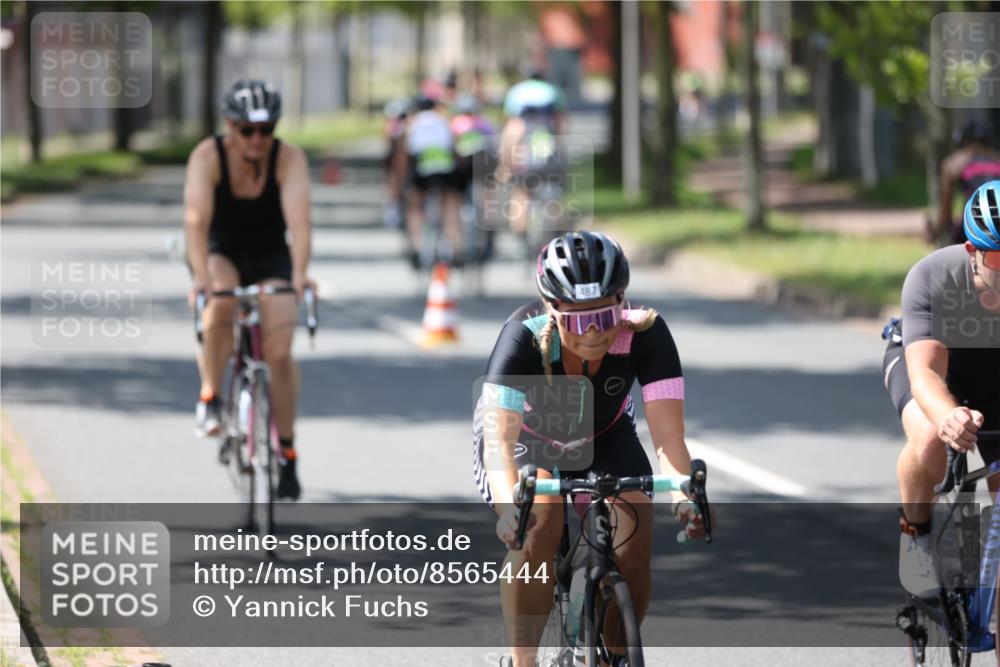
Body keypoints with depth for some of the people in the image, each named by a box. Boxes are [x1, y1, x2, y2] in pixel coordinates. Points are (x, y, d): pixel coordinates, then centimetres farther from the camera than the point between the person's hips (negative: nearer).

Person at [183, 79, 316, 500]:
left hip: (271, 260, 1)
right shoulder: (208, 157, -22)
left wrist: (299, 273, -51)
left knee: (279, 352, -16)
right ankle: (209, 398, -17)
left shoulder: (289, 159, -21)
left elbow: (299, 218, -34)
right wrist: (201, 276, -51)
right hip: (220, 255, -1)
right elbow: (196, 218, -35)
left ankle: (287, 452, -2)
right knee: (219, 306, -35)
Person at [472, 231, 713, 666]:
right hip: (526, 437, -2)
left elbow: (668, 434, -37)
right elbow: (499, 437, -46)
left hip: (603, 437, 2)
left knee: (634, 543, -17)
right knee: (540, 523, -29)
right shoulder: (525, 337, -37)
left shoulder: (646, 334, -32)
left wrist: (685, 494, -57)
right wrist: (508, 505, -64)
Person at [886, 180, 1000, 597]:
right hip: (925, 356, -3)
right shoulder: (931, 277, -37)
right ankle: (916, 533, -6)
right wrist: (947, 417, -67)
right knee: (930, 439, -34)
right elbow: (925, 372, -44)